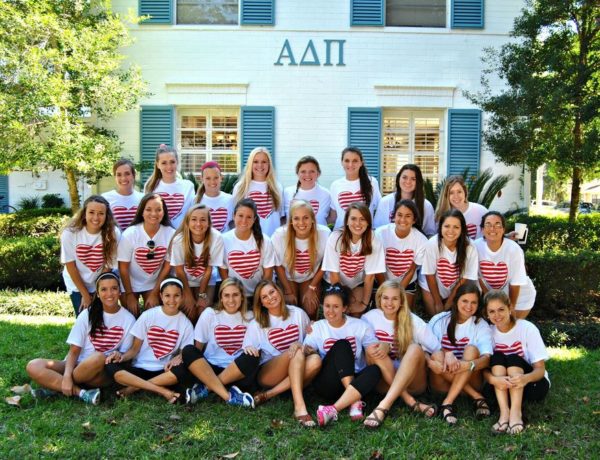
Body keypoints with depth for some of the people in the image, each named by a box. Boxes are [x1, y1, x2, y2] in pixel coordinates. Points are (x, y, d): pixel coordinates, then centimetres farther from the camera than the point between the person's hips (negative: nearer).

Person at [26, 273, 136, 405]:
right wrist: (66, 376, -21)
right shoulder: (88, 314, 0)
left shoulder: (128, 319, -2)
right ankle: (81, 393, -27)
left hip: (103, 371, -2)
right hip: (78, 365, 2)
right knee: (34, 366, -22)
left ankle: (55, 386, -16)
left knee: (98, 358, -38)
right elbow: (74, 350, -3)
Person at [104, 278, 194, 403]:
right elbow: (135, 348, 3)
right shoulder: (148, 315, -1)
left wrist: (177, 358, -22)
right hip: (140, 368, 1)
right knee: (111, 367, -28)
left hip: (164, 371, 0)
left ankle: (135, 386, -21)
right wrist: (123, 356, -19)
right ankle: (162, 390, -30)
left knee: (183, 371, -34)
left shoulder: (185, 324, 0)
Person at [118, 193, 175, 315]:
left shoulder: (171, 234, -17)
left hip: (154, 284, 1)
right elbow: (123, 267, -11)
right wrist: (129, 294, -9)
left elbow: (167, 265, -7)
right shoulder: (130, 234, -19)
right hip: (130, 284, -1)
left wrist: (155, 293, -5)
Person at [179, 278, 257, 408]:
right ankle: (227, 396, -34)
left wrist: (251, 348, -16)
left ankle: (205, 388, -23)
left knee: (251, 358, -31)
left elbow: (254, 346, 7)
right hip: (209, 369, 0)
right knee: (188, 351, -27)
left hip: (237, 372, 0)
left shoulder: (250, 317, 6)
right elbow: (198, 347, 6)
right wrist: (181, 357, -12)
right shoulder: (209, 314, 4)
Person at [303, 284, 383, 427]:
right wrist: (305, 349, -27)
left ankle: (334, 409, -43)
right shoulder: (317, 327, 5)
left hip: (356, 380, 1)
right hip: (327, 383, -1)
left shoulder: (360, 326, 4)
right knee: (342, 345, -24)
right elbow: (307, 351, -4)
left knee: (375, 369, -31)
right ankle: (354, 400, -34)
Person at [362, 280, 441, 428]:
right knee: (374, 350, -26)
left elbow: (438, 349, -5)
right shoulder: (369, 318, -1)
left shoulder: (413, 321, -2)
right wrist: (384, 346, -21)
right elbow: (368, 350, -1)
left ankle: (384, 405, -40)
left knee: (415, 348, -29)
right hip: (383, 381, 1)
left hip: (412, 381, -1)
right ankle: (411, 402, -30)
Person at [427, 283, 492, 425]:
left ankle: (447, 403, -30)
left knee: (471, 349, -26)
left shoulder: (481, 326, -2)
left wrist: (469, 365, -40)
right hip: (443, 382, 0)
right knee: (437, 355, -28)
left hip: (470, 380, 0)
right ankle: (477, 397, -22)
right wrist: (446, 354, -32)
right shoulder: (439, 320, -2)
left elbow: (487, 358, -18)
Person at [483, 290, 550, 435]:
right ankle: (504, 413, -35)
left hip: (534, 384, -2)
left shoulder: (527, 328, -14)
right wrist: (493, 379, -37)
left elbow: (540, 369, -17)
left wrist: (525, 378, -41)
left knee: (513, 359, -28)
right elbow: (484, 369, -13)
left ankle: (516, 412, -38)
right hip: (503, 387, 2)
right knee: (497, 357, -25)